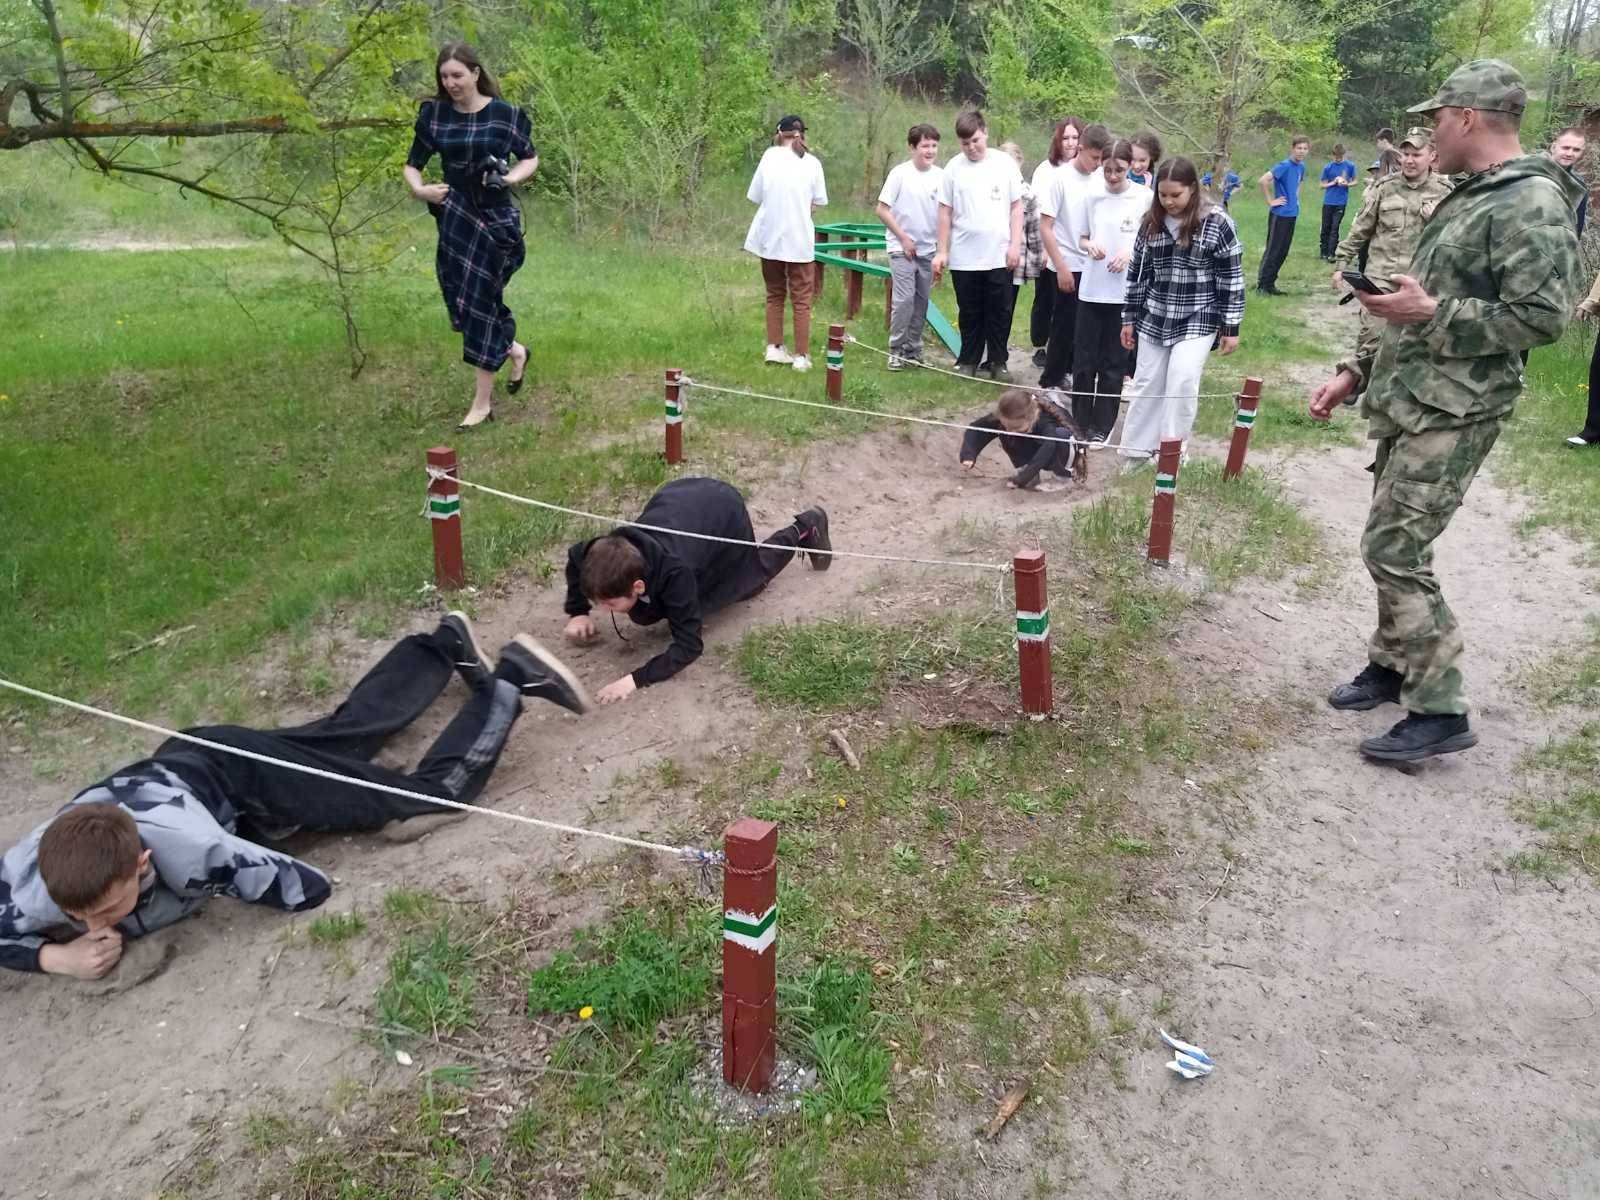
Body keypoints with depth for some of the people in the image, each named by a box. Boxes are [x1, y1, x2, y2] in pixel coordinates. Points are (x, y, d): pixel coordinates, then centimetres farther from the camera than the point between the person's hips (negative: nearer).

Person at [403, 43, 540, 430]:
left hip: (495, 219, -4)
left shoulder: (506, 115, -5)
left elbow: (531, 158, 7)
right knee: (463, 303, 5)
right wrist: (419, 190, -17)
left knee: (481, 302, -4)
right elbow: (412, 166, 5)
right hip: (455, 219, 4)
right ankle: (515, 351, 35)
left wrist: (510, 178, -14)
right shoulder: (433, 114, 1)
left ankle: (482, 402, 6)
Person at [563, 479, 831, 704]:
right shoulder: (605, 554, -29)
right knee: (643, 615, 12)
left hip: (724, 510, -4)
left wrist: (636, 679, -46)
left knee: (751, 576, 25)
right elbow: (575, 558, -5)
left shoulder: (675, 573, -43)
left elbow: (689, 645, -37)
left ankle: (804, 529, 44)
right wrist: (577, 612, -13)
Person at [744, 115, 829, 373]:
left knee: (774, 294, 17)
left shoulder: (770, 156, -1)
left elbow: (754, 197, 1)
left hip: (770, 238, 2)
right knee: (801, 300, 5)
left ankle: (774, 347, 15)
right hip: (800, 240, -2)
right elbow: (819, 202, 2)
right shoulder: (812, 162, -3)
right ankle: (801, 356, 3)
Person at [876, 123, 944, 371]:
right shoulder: (900, 174, -9)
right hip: (902, 249, -4)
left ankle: (913, 349, 20)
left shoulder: (941, 176, 2)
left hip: (928, 250, 4)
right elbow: (882, 210, -7)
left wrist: (942, 243, 4)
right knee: (904, 299, -10)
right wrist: (904, 238, -8)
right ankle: (896, 350, 3)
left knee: (921, 301, 9)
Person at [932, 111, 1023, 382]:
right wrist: (942, 251, 1)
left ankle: (998, 362, 16)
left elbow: (1016, 207, 4)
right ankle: (969, 361, 21)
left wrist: (1015, 245, -3)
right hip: (964, 257, 0)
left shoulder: (1005, 163, 1)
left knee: (999, 313, 5)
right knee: (969, 314, 10)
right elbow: (945, 212, 4)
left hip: (999, 256, 0)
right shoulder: (954, 167, 1)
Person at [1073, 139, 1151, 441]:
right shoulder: (1092, 197, 3)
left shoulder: (1145, 197, -5)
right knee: (1084, 360, 5)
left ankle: (1102, 427, 14)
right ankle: (1080, 422, 17)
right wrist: (1090, 246, -9)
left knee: (1113, 364, 5)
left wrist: (1131, 252, -15)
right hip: (1091, 288, 2)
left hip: (1125, 291, -2)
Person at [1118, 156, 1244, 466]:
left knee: (1182, 381, -14)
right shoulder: (1151, 222, 1)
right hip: (1154, 318, 4)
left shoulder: (1217, 223, -11)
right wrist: (1129, 318, 10)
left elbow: (1231, 277, -8)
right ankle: (1136, 449, 17)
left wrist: (1231, 327, -9)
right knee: (1147, 382, 7)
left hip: (1198, 320, -4)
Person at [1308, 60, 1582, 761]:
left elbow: (1540, 319, -21)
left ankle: (1440, 711, 0)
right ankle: (1392, 666, 31)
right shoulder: (1468, 198, 17)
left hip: (1452, 416, -9)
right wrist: (1356, 373, 16)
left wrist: (1432, 313, -19)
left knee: (1395, 552, -10)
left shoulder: (1533, 204, -14)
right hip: (1408, 405, 10)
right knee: (1392, 546, 15)